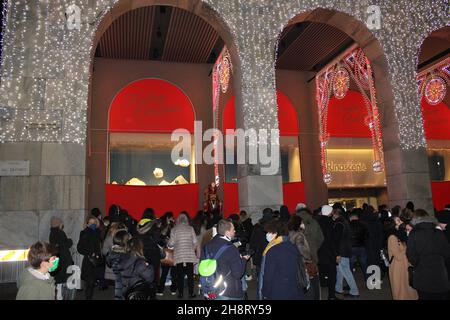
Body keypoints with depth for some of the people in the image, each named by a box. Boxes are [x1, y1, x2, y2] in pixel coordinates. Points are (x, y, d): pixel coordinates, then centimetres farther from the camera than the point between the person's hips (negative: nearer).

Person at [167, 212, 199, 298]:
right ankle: (191, 293, 9)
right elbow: (195, 242, 0)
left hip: (179, 256, 0)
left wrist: (168, 245, 21)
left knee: (180, 276, 9)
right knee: (190, 275, 7)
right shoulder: (190, 228, 0)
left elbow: (171, 243, -1)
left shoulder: (174, 229, 0)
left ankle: (180, 293, 12)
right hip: (190, 255, 0)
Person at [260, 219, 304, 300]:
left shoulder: (272, 251, -17)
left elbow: (268, 275, -16)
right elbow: (299, 272, 12)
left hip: (277, 294, -6)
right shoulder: (293, 247, 4)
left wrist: (265, 294, -7)